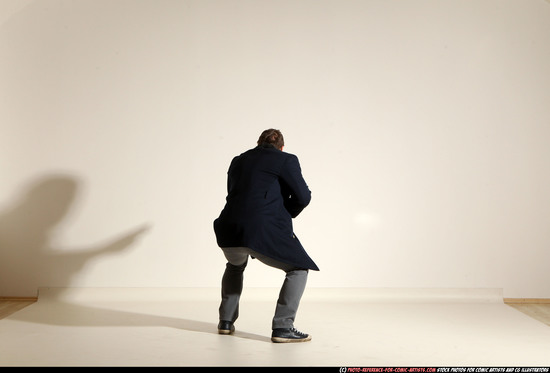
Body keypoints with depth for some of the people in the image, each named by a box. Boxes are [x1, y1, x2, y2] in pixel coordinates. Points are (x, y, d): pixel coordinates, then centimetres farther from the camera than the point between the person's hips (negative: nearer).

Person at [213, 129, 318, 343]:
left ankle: (226, 321, 32)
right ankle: (282, 327, 1)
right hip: (265, 232, -6)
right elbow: (303, 197, 1)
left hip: (229, 230, 6)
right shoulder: (286, 160, 6)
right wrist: (287, 214, 20)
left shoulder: (238, 161, 22)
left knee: (235, 267, 36)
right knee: (298, 269, 13)